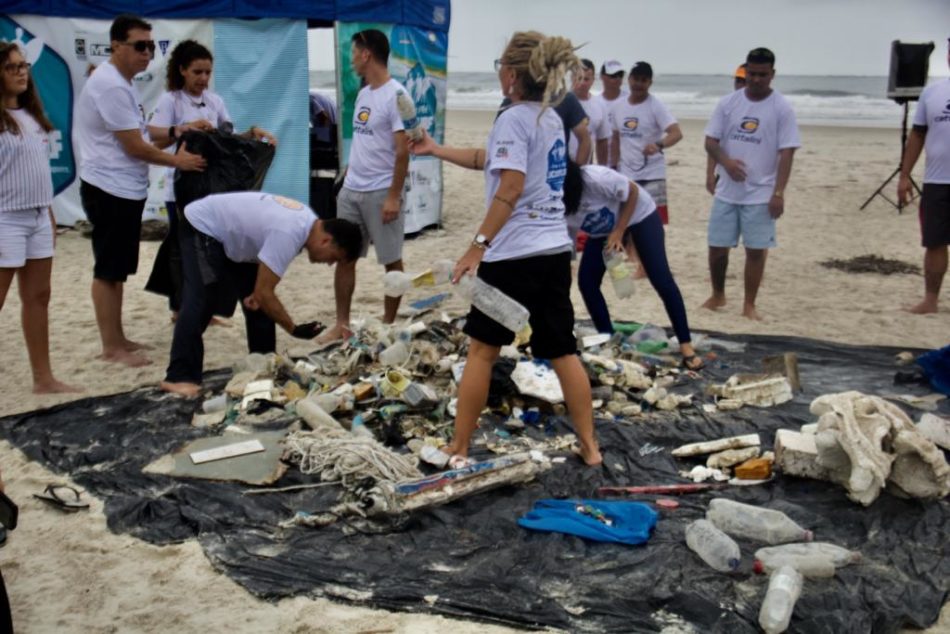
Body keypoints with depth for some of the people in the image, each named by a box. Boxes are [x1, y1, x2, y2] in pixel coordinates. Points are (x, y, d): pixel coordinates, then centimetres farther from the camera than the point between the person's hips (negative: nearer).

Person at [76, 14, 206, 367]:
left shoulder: (120, 83, 15)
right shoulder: (111, 86, -18)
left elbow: (137, 132, 23)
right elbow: (135, 147, -18)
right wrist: (177, 160, -6)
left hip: (124, 189, 11)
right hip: (111, 191, -11)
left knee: (117, 269, 15)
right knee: (109, 270, -4)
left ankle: (116, 338, 24)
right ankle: (111, 346, 3)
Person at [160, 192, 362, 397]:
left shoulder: (309, 221, -5)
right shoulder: (288, 235, -35)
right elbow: (264, 293, -30)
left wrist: (257, 292, -4)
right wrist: (294, 329, -23)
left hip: (231, 232, 10)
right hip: (202, 228, -10)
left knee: (259, 305, 6)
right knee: (201, 304, -19)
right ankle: (179, 377, -19)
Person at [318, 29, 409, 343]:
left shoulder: (395, 95, -12)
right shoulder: (363, 94, 13)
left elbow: (403, 151, -16)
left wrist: (394, 196, -18)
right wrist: (346, 183, 16)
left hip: (381, 193, -8)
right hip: (351, 191, 8)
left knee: (391, 261, 5)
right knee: (344, 257, 9)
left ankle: (388, 325, 16)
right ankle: (342, 324, 18)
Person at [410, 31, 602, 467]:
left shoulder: (514, 119, -12)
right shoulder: (551, 119, 15)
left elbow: (510, 189, -21)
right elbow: (489, 160, 24)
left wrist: (478, 246, -19)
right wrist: (436, 150, 27)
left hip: (515, 254, -8)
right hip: (555, 251, 8)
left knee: (482, 349, 5)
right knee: (562, 351, 13)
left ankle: (458, 450, 14)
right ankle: (590, 447, 16)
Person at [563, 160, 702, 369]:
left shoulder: (595, 179, -38)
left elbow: (633, 192, -22)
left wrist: (618, 231, -24)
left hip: (639, 215, -6)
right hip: (603, 231, 6)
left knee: (662, 280, -14)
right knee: (586, 281, -8)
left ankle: (686, 346, -8)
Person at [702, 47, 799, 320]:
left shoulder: (782, 108, -4)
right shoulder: (727, 103, 3)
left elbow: (786, 153, -6)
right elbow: (710, 141, 3)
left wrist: (778, 193, -14)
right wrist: (726, 161, -18)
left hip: (761, 194, -2)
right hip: (727, 191, 3)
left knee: (756, 249, 1)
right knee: (717, 246, 7)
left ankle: (749, 305, 13)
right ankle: (717, 295, 29)